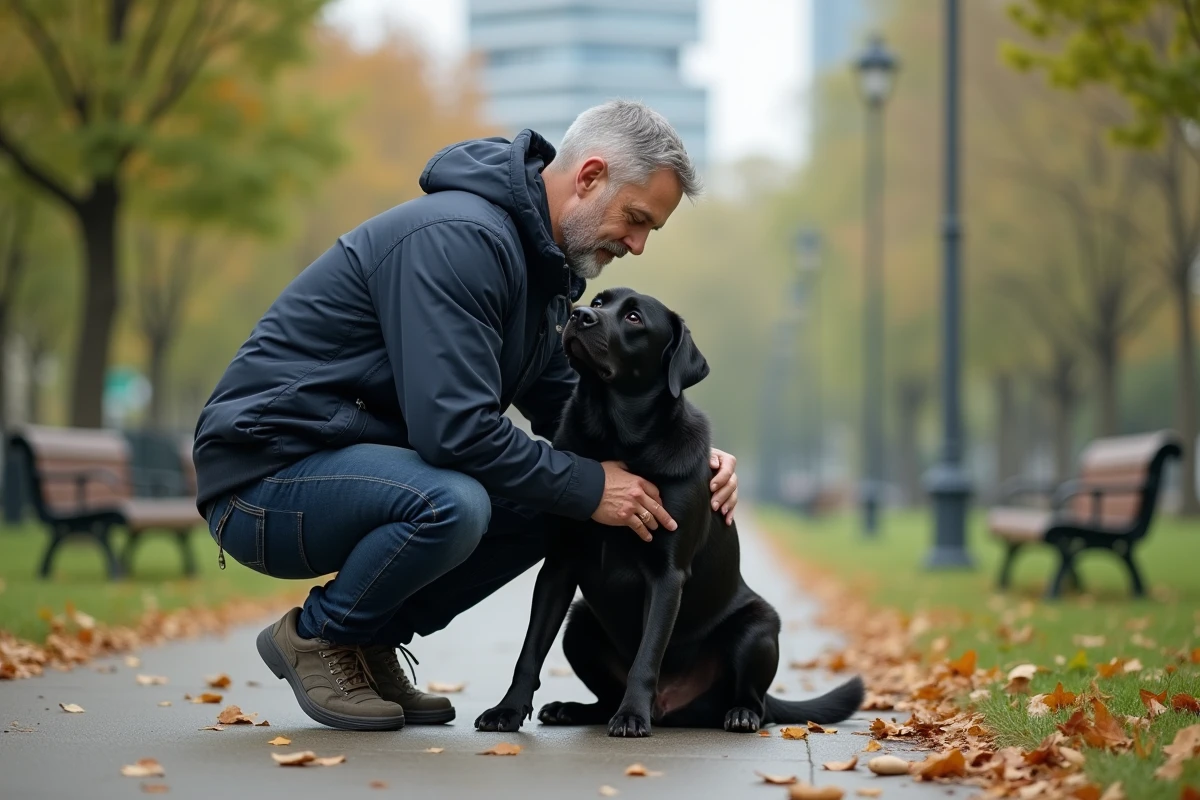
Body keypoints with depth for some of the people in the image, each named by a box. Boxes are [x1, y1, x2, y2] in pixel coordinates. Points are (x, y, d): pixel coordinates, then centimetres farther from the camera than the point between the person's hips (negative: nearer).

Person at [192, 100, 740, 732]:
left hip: (352, 463, 10)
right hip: (267, 475, -10)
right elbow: (453, 427, -30)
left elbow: (567, 408, 15)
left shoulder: (540, 264, 11)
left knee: (553, 499, -2)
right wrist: (588, 487, -21)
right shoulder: (458, 236, -22)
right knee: (452, 504, -35)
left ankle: (372, 639, 7)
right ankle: (317, 635, -6)